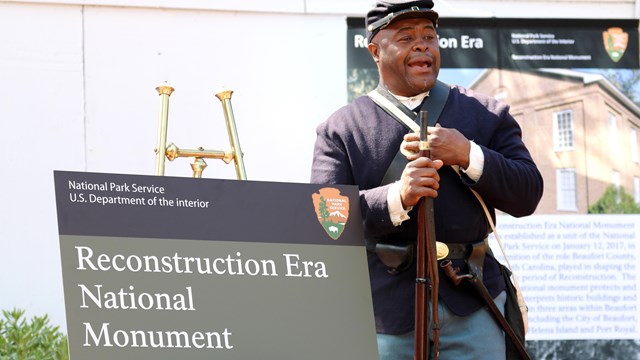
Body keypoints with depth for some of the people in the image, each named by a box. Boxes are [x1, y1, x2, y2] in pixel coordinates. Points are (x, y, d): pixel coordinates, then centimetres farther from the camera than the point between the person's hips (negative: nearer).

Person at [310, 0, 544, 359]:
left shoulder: (487, 114, 11)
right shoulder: (340, 130, 5)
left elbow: (527, 197, 4)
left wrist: (468, 155, -12)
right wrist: (397, 197, -23)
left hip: (471, 306, 1)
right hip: (386, 310, -1)